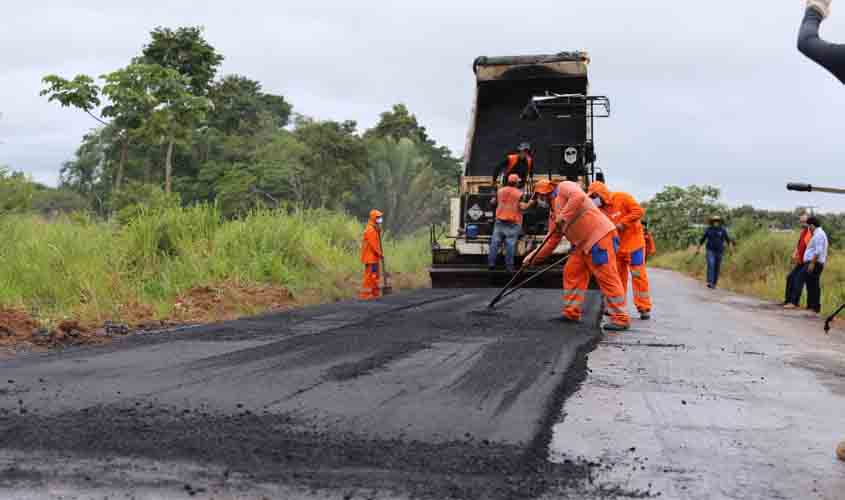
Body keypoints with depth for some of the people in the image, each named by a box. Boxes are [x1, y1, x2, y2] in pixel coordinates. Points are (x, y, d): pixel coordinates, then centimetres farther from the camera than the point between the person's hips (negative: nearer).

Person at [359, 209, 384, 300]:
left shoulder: (375, 229, 16)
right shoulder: (370, 230, -17)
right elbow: (373, 244, -21)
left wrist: (379, 253, 10)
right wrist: (380, 253, -16)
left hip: (375, 257, 10)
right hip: (370, 257, -10)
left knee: (376, 275, 14)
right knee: (370, 275, -10)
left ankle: (375, 293, 21)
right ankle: (365, 294, -9)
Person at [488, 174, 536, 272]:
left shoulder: (500, 191, 7)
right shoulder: (519, 193, -6)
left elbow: (493, 202, 15)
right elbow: (522, 207, -13)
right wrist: (530, 203, 4)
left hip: (500, 220, 4)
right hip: (513, 223, -3)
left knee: (495, 242, 6)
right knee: (510, 245, -2)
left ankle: (491, 263, 6)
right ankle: (509, 266, -2)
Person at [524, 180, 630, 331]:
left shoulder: (564, 187, -2)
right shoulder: (553, 212, 23)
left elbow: (578, 196, -25)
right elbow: (552, 239, 23)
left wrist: (564, 217, -23)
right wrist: (534, 257, 20)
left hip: (599, 235, -10)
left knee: (607, 278, -10)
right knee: (571, 273, 9)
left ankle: (621, 319, -8)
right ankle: (571, 313, 16)